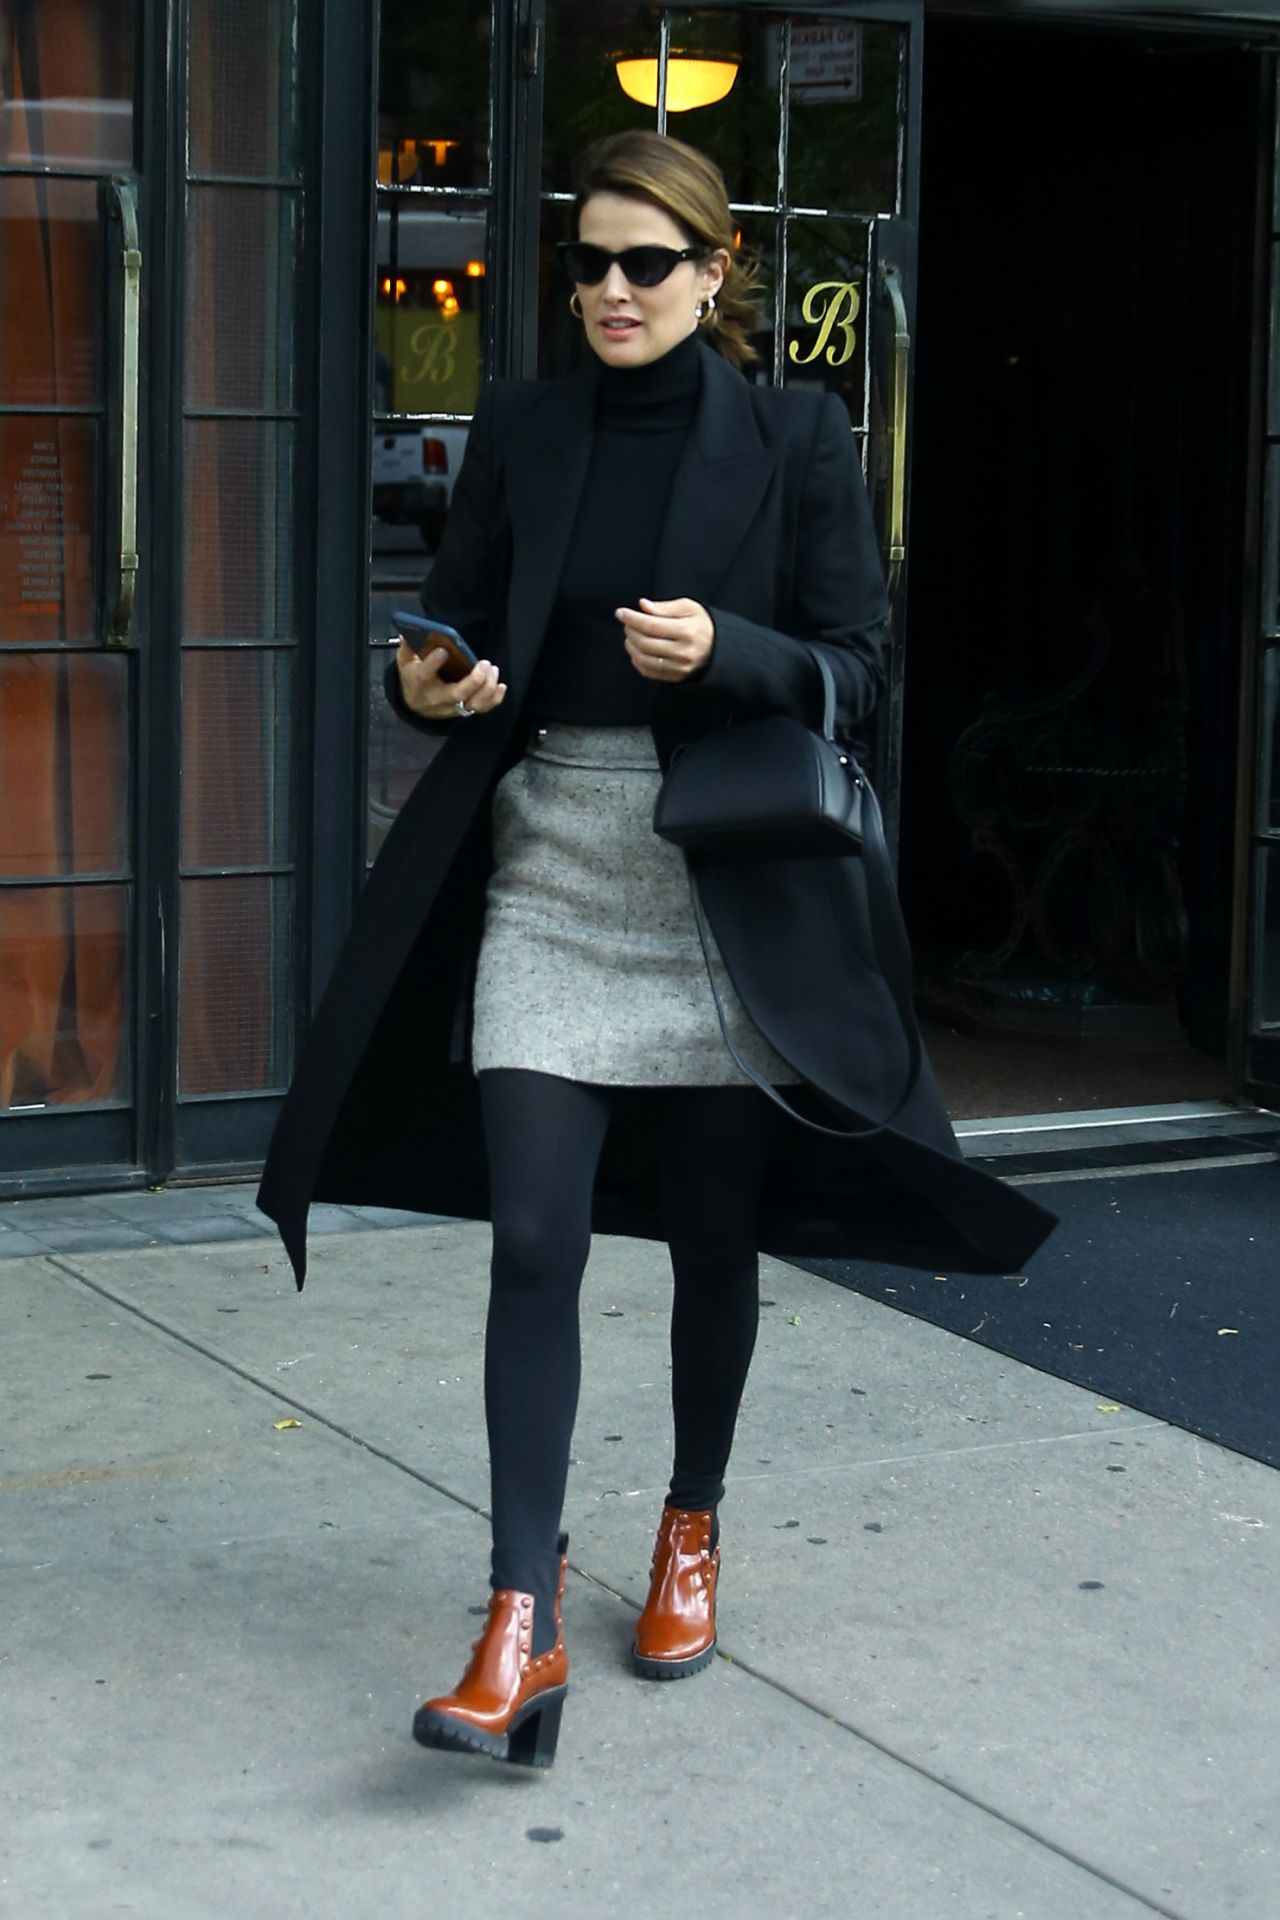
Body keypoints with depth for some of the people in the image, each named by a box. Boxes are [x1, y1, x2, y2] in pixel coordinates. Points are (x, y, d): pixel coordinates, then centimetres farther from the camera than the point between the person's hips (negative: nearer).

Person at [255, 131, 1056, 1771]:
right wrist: (429, 683, -13)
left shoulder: (797, 439, -2)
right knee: (533, 1244, -6)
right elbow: (457, 622, 10)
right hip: (549, 867, 2)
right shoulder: (520, 429, 6)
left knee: (712, 1237, 10)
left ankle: (692, 1528, 33)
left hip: (723, 881, -1)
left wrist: (724, 651, -23)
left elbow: (857, 669, -4)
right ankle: (523, 1619, -4)